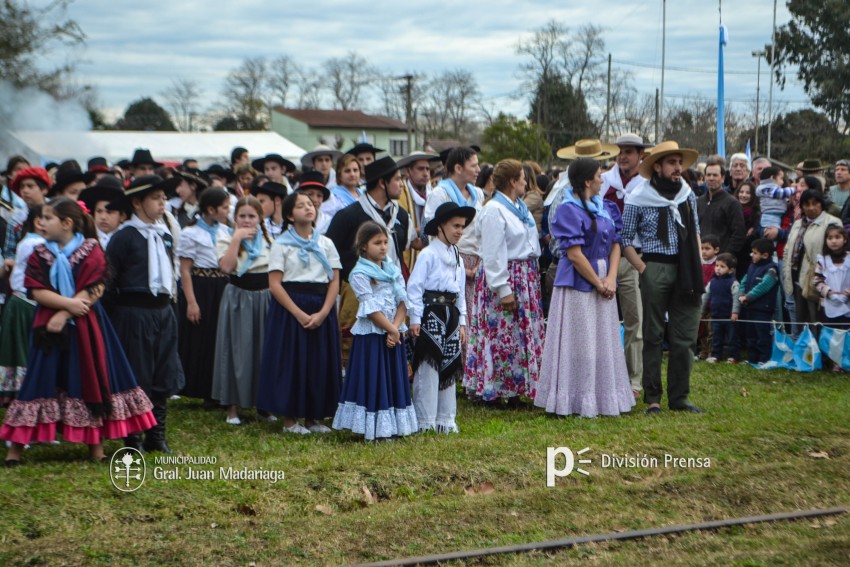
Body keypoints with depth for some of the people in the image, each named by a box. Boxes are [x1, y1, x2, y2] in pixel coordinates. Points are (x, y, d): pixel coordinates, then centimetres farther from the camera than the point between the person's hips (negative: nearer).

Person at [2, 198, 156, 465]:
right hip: (50, 325, 1)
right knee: (42, 381, 0)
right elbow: (38, 292, -6)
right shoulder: (39, 254, 4)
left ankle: (96, 442, 13)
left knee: (90, 380, 3)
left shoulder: (91, 250, -2)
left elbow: (94, 291, -10)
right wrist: (69, 303, -19)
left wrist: (64, 314, -18)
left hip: (85, 326, -1)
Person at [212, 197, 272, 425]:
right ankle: (233, 406, 7)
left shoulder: (269, 240, 9)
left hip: (265, 298, 3)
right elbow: (226, 266, -20)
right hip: (238, 299, -3)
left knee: (264, 350, 7)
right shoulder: (226, 239, -3)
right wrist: (237, 239, -19)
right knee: (237, 350, -1)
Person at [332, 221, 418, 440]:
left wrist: (396, 328, -11)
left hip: (394, 334, 6)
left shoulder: (393, 269, 10)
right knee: (372, 380, -3)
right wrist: (391, 329, -13)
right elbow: (370, 309, -13)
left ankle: (393, 425, 15)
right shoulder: (360, 273, -8)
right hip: (370, 334, -6)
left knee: (394, 379, 9)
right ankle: (374, 428, 0)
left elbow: (403, 301, 3)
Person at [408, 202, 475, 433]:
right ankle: (425, 422, -1)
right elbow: (414, 287, -12)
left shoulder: (457, 258, 15)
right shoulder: (428, 254, -9)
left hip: (450, 314, 8)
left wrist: (462, 322, 15)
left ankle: (445, 419, 18)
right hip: (431, 314, -8)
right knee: (428, 368, -6)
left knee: (450, 368, 10)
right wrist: (415, 319, -15)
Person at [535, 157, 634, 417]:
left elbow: (615, 244, 8)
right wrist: (598, 283, -12)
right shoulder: (569, 210, -12)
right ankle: (578, 401, 5)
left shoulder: (605, 207, 11)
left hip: (603, 282, 8)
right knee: (579, 344, -2)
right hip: (578, 284, -7)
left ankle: (604, 398, 19)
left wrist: (611, 279, -7)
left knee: (604, 342, 11)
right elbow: (575, 254, -16)